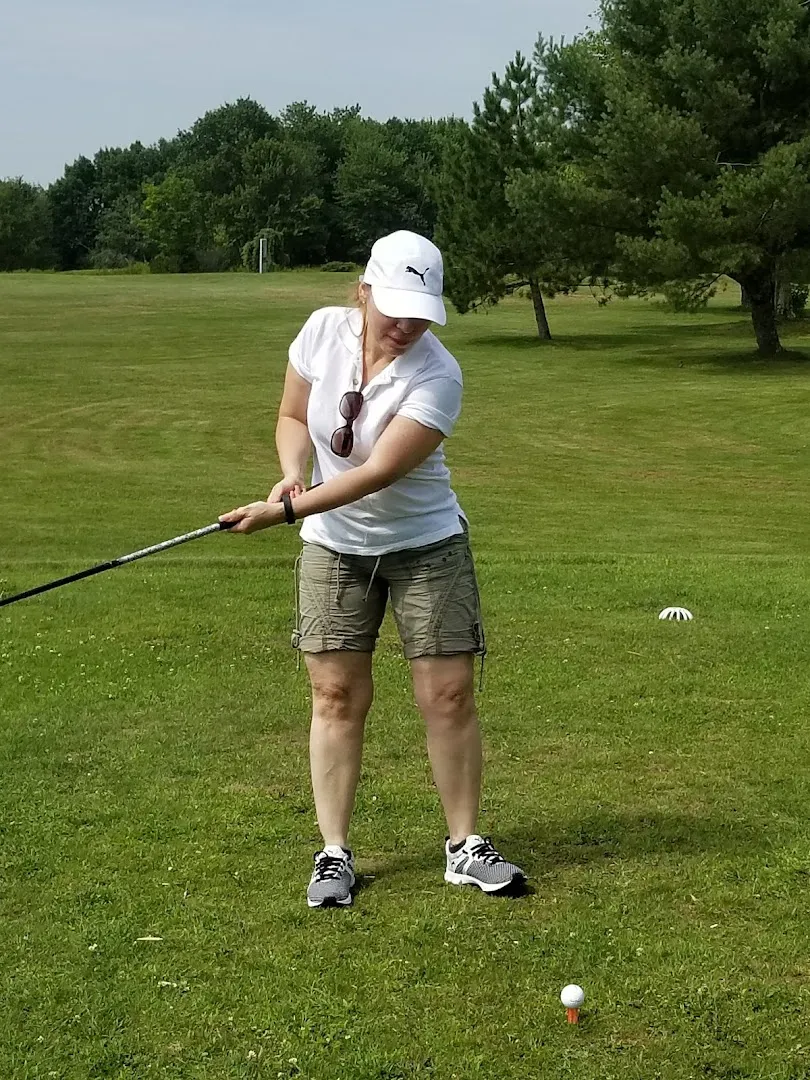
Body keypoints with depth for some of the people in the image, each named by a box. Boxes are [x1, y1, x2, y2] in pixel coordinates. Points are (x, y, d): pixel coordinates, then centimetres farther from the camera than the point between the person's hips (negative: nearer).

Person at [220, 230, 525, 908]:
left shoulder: (437, 376, -22)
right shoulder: (324, 331, -9)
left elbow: (380, 471, -26)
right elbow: (294, 417, 6)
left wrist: (284, 512, -30)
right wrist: (293, 471, -15)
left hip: (426, 546, -2)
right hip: (333, 547, 3)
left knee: (449, 695, -4)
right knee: (337, 696, 0)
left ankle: (466, 846, 11)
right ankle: (334, 853, 7)